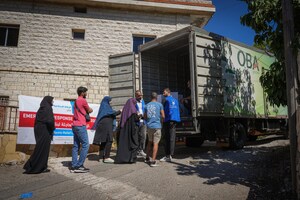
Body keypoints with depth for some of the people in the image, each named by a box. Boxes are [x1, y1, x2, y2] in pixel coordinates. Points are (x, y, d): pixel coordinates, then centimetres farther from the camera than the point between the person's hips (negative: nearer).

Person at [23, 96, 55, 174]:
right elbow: (49, 121, -24)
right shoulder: (48, 108, -11)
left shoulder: (41, 108, 14)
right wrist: (52, 128, -7)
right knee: (43, 149, -3)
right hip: (45, 131, -9)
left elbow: (37, 121, 16)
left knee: (40, 148, 12)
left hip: (39, 130, 9)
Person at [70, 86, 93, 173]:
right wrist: (89, 109, 22)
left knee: (76, 146, 8)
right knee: (85, 145, -7)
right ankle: (79, 166, -7)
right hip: (80, 126, -9)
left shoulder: (76, 101, 19)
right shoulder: (83, 100, -9)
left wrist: (86, 111, 5)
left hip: (75, 125, 9)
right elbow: (90, 111, 3)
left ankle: (74, 166, 8)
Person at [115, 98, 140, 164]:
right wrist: (138, 116, 8)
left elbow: (122, 119, 13)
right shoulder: (133, 109, -8)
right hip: (132, 129, -6)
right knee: (133, 142, 2)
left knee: (123, 143, 8)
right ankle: (131, 158, -1)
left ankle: (121, 158, 8)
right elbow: (136, 119, -13)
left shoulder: (124, 109, 10)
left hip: (124, 129, 6)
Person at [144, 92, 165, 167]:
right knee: (155, 143, -1)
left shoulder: (147, 105, 7)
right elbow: (163, 116, -5)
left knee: (150, 141, 19)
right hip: (157, 126, -4)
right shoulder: (159, 104, -4)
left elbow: (145, 117, 11)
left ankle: (147, 158, 29)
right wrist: (161, 121, 14)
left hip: (149, 126, 4)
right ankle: (153, 161, -4)